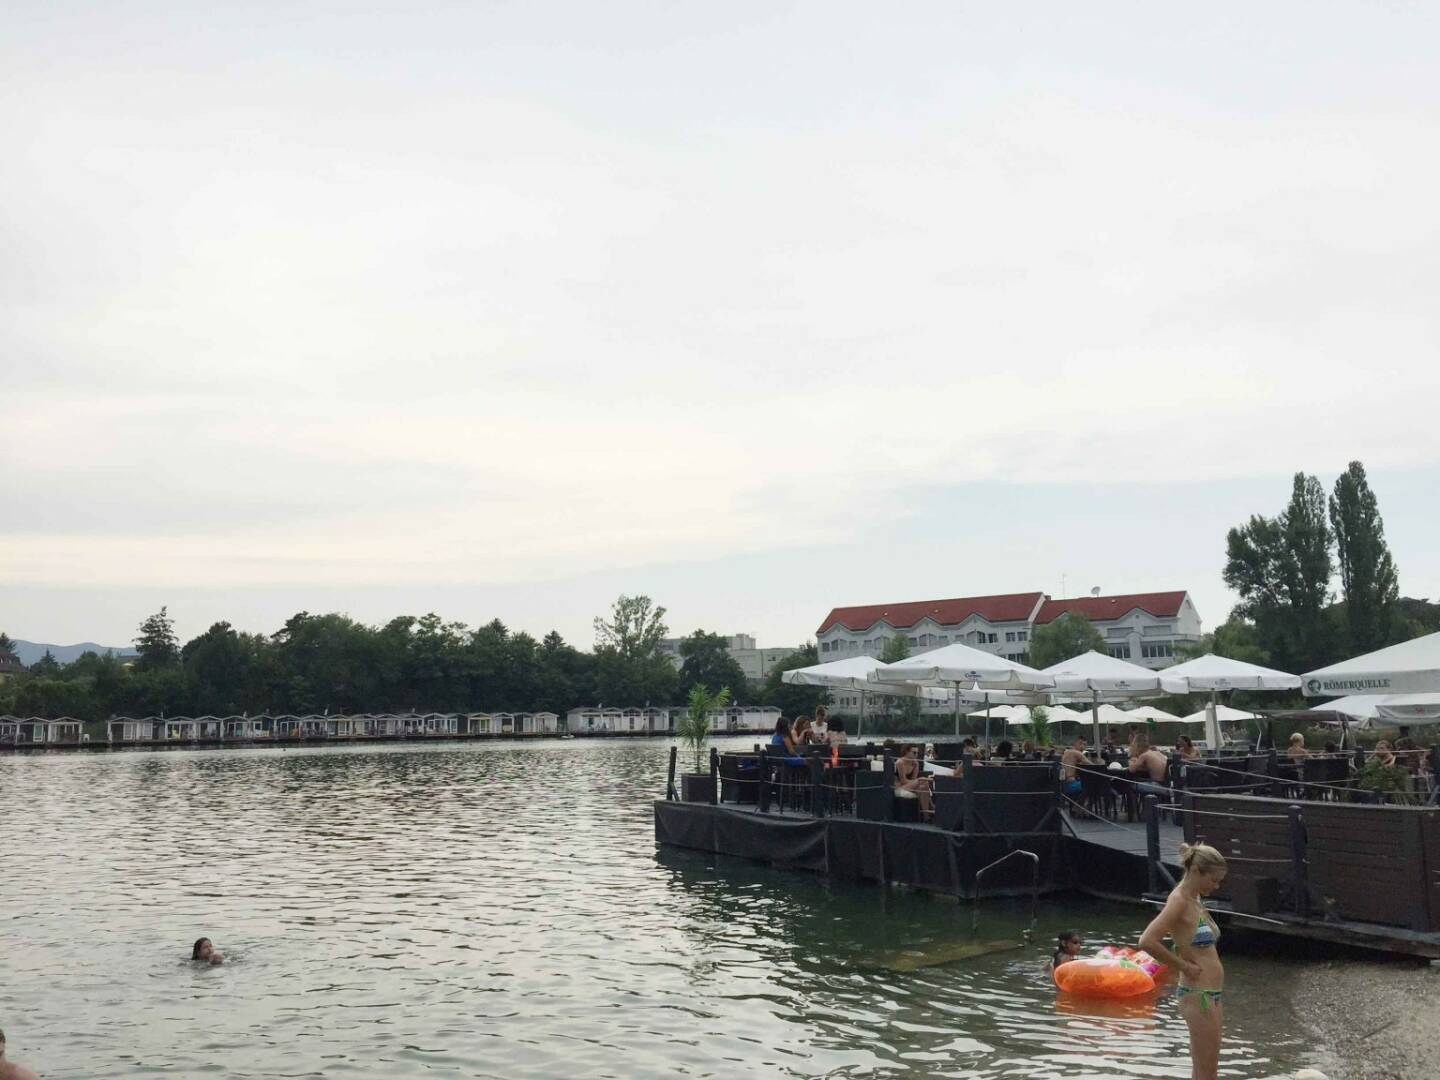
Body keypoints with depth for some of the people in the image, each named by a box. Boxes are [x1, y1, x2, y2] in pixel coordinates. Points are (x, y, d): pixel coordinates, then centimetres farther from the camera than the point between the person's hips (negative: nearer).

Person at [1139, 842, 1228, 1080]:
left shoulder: (1196, 900, 12)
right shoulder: (1179, 900, -16)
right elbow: (1147, 941, -28)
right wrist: (1183, 966, -17)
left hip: (1210, 995, 9)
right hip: (1198, 995, -9)